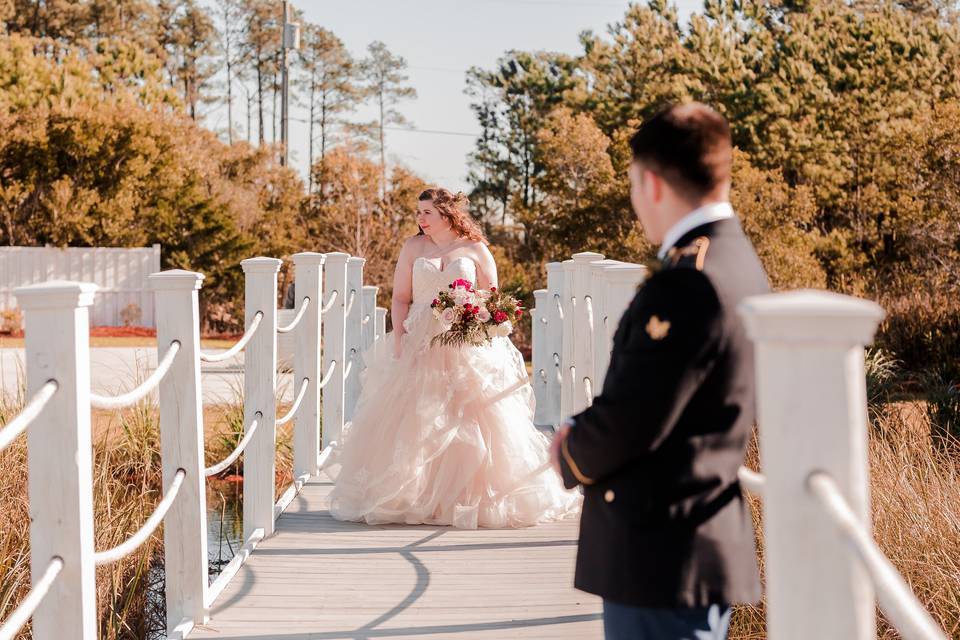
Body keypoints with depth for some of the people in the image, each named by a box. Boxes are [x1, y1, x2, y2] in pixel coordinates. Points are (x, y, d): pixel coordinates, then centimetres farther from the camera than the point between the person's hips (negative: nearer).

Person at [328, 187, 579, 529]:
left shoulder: (476, 250, 6)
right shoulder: (413, 248, 10)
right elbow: (400, 298, 7)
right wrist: (399, 340, -7)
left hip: (469, 347, -1)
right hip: (420, 347, 1)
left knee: (472, 422, -5)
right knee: (415, 423, -2)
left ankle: (472, 498, 3)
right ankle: (416, 498, 2)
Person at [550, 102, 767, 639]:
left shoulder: (688, 282, -22)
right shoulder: (738, 262, 11)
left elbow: (629, 422, -21)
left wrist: (573, 457, -1)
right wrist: (587, 437, 5)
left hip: (662, 553, -10)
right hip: (703, 536, 10)